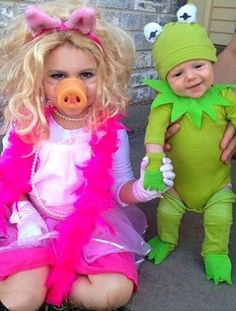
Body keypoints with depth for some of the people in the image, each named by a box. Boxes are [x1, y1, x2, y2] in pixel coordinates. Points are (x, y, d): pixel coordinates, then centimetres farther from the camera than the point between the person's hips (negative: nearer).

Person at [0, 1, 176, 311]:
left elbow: (118, 187, -1)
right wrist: (26, 218, -15)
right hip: (36, 224, 0)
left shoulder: (111, 131, -10)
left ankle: (44, 280, 0)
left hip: (91, 225, 1)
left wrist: (140, 188, -24)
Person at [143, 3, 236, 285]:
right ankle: (166, 241, 47)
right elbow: (155, 132, -31)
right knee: (167, 212, 15)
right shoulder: (166, 102, -21)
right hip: (177, 180, 0)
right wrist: (154, 165, -42)